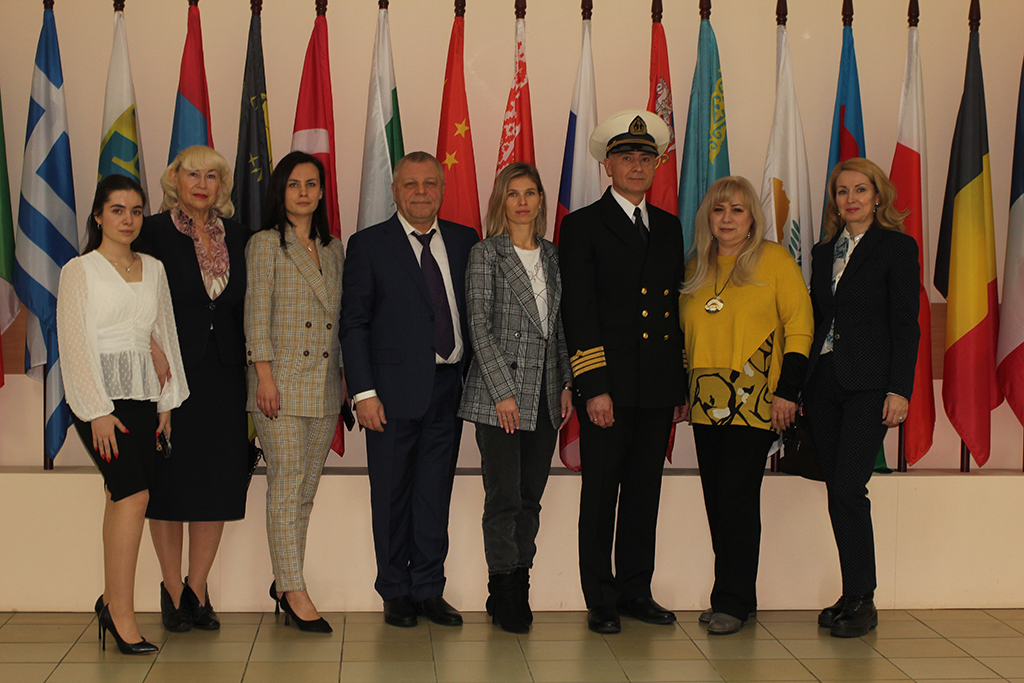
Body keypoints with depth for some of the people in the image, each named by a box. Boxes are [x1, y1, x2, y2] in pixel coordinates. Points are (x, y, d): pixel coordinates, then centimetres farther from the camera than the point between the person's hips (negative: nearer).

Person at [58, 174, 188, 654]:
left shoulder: (153, 269, 14)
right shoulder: (79, 270, -1)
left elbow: (165, 335, 17)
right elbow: (75, 345, -6)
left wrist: (169, 400, 11)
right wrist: (98, 412, -13)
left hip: (142, 394, 5)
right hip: (99, 394, -5)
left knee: (122, 497, 4)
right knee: (135, 494, -16)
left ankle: (111, 600, 15)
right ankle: (122, 614, -13)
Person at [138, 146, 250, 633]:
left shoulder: (237, 237, 9)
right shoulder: (153, 233, -3)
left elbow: (244, 306, 12)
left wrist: (249, 370, 4)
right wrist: (153, 349, -22)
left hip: (223, 374, 4)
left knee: (219, 483, 5)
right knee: (169, 482, 4)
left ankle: (197, 590, 18)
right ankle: (173, 591, 18)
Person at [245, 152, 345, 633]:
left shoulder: (334, 250, 15)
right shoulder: (265, 244, 0)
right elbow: (257, 312, -5)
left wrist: (349, 376, 12)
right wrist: (264, 375, -12)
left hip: (325, 386, 5)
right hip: (282, 381, -5)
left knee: (306, 488, 7)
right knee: (286, 484, -7)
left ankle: (284, 582, 15)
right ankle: (295, 591, -4)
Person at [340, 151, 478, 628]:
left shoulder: (464, 241, 10)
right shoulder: (368, 245, 0)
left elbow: (475, 311, 12)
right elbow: (353, 323, -3)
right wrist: (363, 392, -10)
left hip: (449, 387, 3)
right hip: (396, 389, -3)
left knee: (435, 493, 9)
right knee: (392, 495, 5)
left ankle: (429, 589, 20)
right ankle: (396, 593, 19)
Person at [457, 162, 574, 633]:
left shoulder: (552, 256, 13)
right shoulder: (486, 255, -2)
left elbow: (560, 326, 15)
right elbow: (480, 326, -8)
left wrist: (567, 384, 7)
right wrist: (503, 392, -13)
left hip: (545, 395, 5)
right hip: (500, 393, -5)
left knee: (531, 497, 8)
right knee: (504, 498, -3)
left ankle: (516, 592, 17)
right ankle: (506, 594, 9)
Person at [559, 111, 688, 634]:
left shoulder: (669, 227, 15)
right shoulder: (583, 226, -1)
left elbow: (678, 307, 16)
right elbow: (578, 311, -7)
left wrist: (682, 384, 10)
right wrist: (594, 387, -15)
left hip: (658, 388, 5)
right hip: (609, 386, -5)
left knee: (645, 492, 11)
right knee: (600, 495, 2)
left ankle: (636, 591, 22)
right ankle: (601, 601, 11)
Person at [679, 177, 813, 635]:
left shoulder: (774, 260, -1)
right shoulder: (696, 269, 14)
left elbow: (799, 327, -4)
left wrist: (788, 391, -10)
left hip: (754, 401, -5)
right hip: (706, 402, 5)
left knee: (737, 497, -8)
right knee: (716, 499, 6)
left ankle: (733, 602, 2)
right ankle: (731, 598, 16)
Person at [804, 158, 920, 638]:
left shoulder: (898, 248, 0)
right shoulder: (823, 252, 16)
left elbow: (906, 323, -5)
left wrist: (900, 389, -12)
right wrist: (801, 384, 9)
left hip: (869, 383, -6)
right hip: (823, 382, 6)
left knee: (848, 488, -13)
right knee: (837, 491, 6)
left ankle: (860, 600, -3)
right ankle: (854, 596, 15)